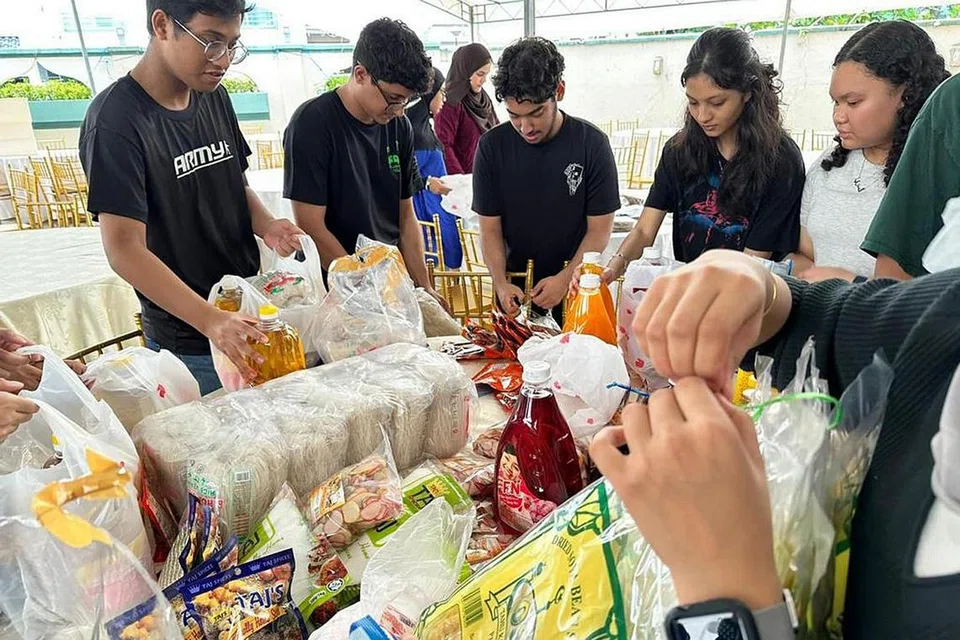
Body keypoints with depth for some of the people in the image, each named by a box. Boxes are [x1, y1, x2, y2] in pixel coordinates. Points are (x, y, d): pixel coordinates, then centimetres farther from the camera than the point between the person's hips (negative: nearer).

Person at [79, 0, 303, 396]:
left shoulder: (214, 98, 4)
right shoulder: (116, 121, -17)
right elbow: (124, 249, -22)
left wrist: (265, 225, -8)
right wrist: (210, 321, -35)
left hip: (250, 318, 7)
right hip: (189, 343, -6)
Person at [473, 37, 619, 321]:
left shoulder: (592, 143, -12)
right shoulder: (492, 146, -8)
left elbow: (600, 230, -9)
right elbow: (490, 229, -5)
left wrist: (565, 278, -20)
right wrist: (501, 283, -19)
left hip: (575, 282, -1)